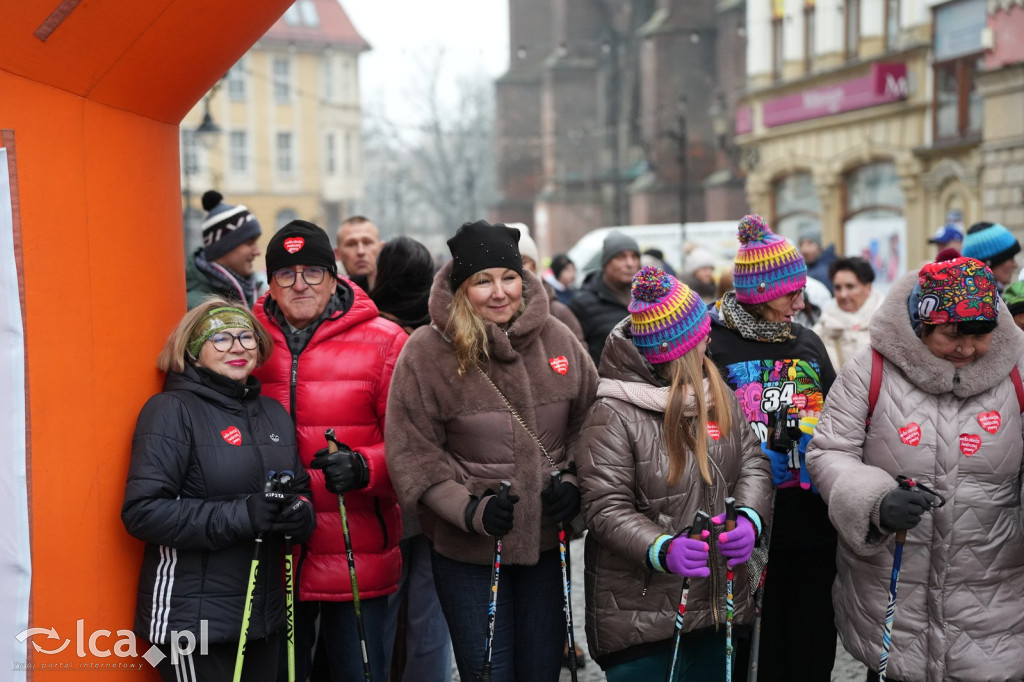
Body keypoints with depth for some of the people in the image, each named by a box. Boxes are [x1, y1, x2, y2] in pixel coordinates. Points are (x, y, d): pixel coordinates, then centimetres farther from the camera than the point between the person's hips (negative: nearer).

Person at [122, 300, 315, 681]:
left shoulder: (273, 413, 14)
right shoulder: (173, 410, -8)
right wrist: (241, 515, -23)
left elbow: (300, 489, 18)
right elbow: (142, 511, -17)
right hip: (192, 620, -7)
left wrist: (301, 513, -7)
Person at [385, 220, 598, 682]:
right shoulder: (426, 351, -11)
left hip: (547, 537, 3)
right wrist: (470, 510, -19)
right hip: (467, 549, -3)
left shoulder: (556, 339, -2)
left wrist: (572, 481, -6)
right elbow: (411, 453, -10)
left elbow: (588, 422, 9)